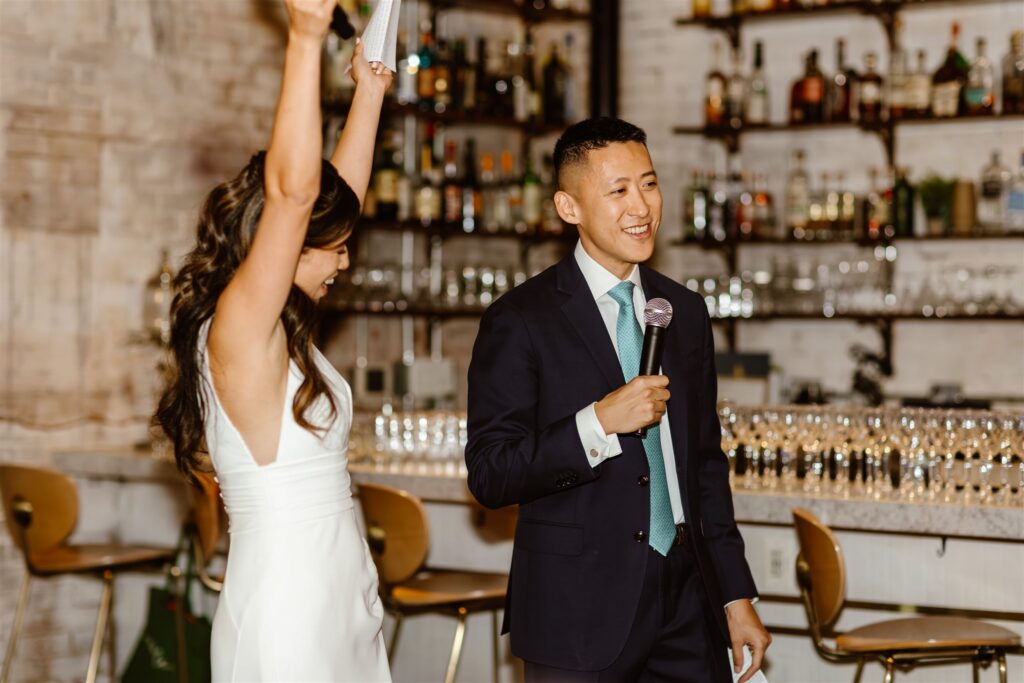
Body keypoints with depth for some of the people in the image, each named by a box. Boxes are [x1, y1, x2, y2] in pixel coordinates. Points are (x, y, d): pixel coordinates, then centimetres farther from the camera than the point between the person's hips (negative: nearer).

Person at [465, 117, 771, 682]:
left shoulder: (685, 312, 11)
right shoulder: (520, 321, -7)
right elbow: (489, 475, -12)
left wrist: (736, 595, 14)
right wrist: (598, 423, -23)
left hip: (687, 600, 5)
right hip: (580, 615, -5)